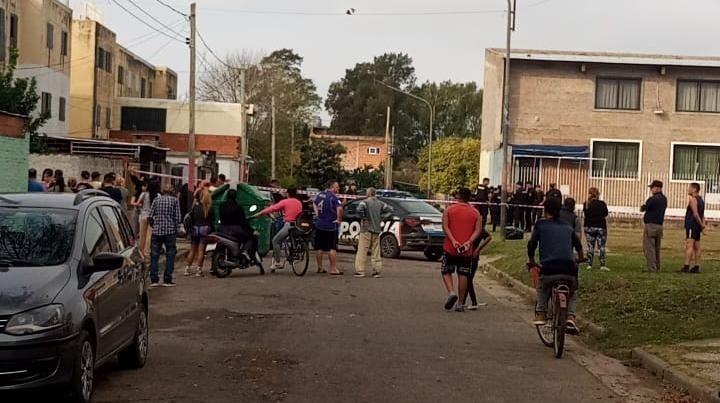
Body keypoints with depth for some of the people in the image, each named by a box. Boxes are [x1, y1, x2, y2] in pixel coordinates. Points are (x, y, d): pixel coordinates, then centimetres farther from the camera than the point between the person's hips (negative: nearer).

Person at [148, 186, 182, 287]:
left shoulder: (156, 200, 8)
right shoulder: (174, 200, 3)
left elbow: (150, 216, 2)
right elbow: (177, 217, -3)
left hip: (156, 231, 2)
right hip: (170, 231, -2)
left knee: (154, 255, 7)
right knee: (170, 255, 5)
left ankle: (154, 280, 5)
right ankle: (167, 280, 2)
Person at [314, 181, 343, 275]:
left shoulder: (320, 194, 8)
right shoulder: (333, 197, -16)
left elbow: (314, 204, 28)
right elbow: (339, 208, -32)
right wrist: (339, 219, -18)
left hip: (319, 225, 7)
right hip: (331, 226, -7)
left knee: (320, 248, 13)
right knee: (332, 248, 0)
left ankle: (320, 268, 19)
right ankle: (333, 269, 1)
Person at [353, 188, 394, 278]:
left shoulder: (365, 202, -8)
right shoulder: (380, 203, 9)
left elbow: (359, 209, -26)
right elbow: (390, 210, 9)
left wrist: (363, 218, -13)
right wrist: (381, 218, 8)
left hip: (366, 230, -5)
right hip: (377, 230, 5)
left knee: (362, 251, -3)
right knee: (376, 252, 10)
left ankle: (360, 271, -6)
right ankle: (377, 271, 9)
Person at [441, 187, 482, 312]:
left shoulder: (449, 210, 2)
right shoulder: (475, 212, 6)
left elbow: (445, 226, -9)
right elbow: (478, 230, -5)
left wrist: (453, 241, -15)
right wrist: (469, 242, -12)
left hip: (450, 248, -1)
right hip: (467, 250, 1)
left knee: (446, 272, 12)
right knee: (463, 275, 7)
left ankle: (451, 292, -12)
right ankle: (460, 304, 8)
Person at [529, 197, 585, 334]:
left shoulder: (541, 224, 13)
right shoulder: (568, 227, 23)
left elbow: (531, 244, 9)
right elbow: (578, 245, 35)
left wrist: (531, 261, 27)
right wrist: (580, 258, 55)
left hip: (549, 268, -2)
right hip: (569, 269, 2)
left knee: (542, 289, 29)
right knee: (572, 293, 28)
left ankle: (540, 315, 15)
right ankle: (570, 318, 7)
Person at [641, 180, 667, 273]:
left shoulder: (652, 199, -15)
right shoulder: (664, 199, 8)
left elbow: (642, 209, -5)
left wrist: (642, 207, 16)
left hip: (650, 225, -8)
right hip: (659, 225, 8)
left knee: (649, 247, -4)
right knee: (656, 248, 15)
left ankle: (651, 267, -6)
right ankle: (657, 267, 18)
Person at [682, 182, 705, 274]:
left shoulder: (692, 199, -11)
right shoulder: (701, 200, 18)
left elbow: (695, 214, -17)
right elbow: (702, 215, 14)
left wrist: (701, 225, -12)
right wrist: (702, 224, 4)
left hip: (692, 225, -9)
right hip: (697, 226, 9)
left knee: (689, 246, -13)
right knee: (697, 247, 9)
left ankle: (686, 266, -19)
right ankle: (696, 267, 10)